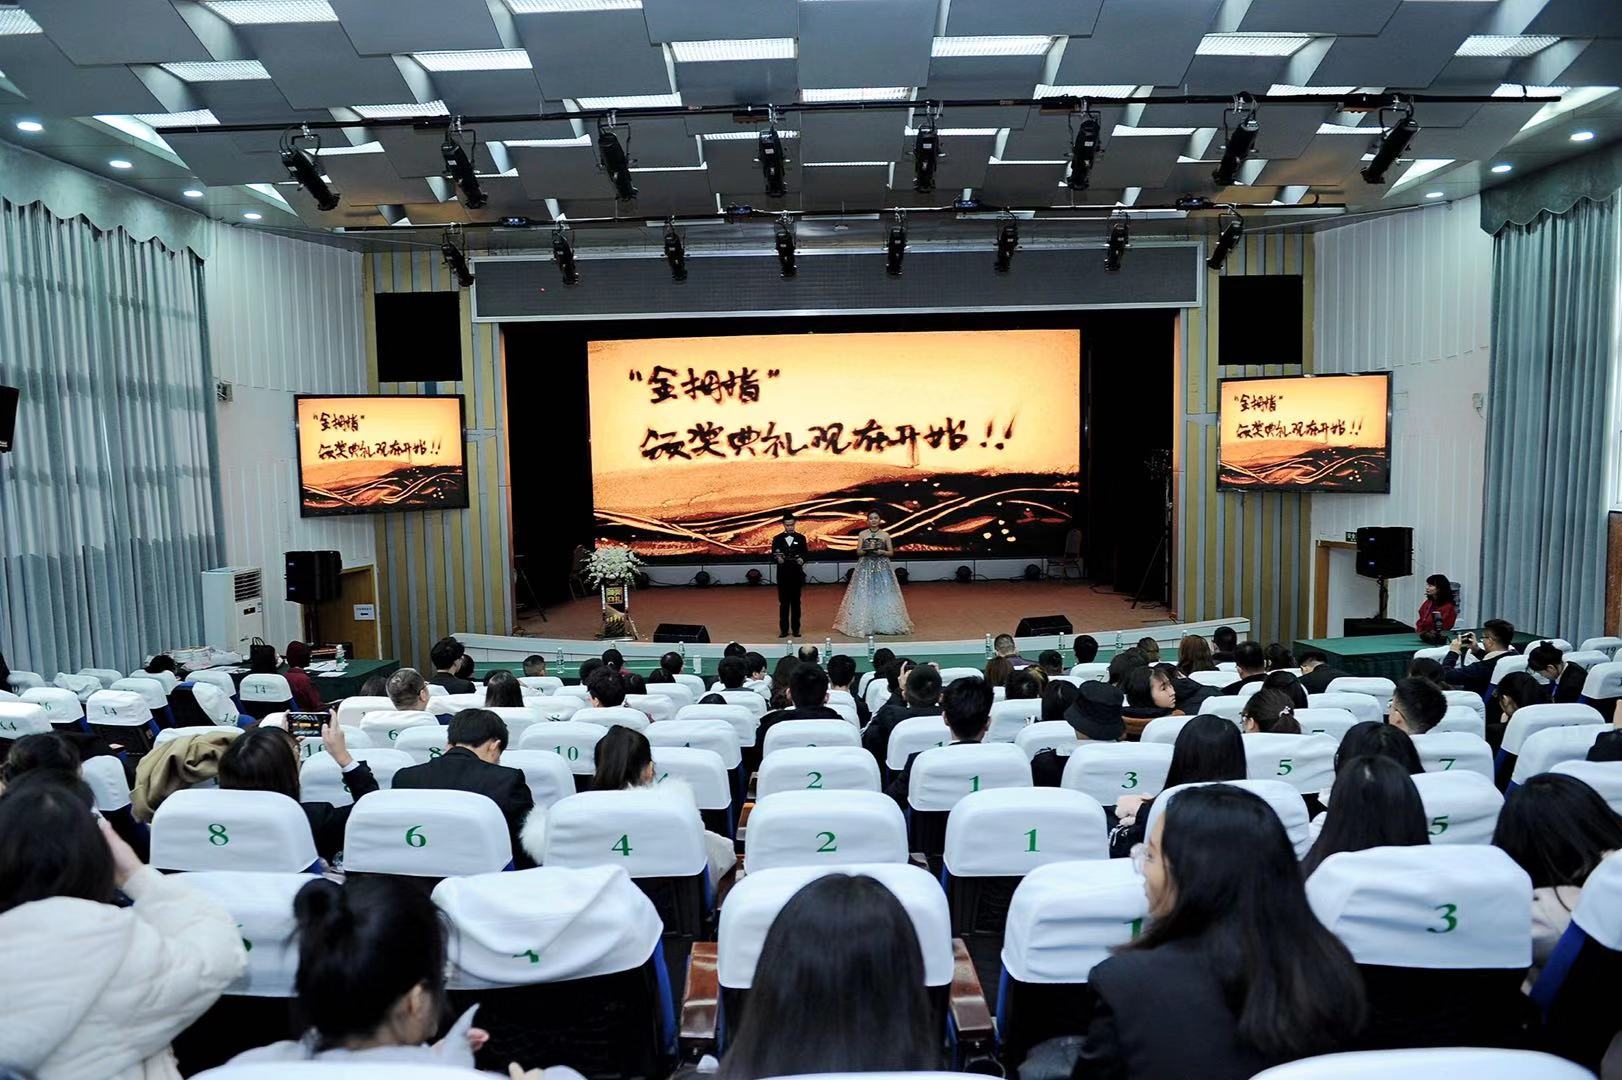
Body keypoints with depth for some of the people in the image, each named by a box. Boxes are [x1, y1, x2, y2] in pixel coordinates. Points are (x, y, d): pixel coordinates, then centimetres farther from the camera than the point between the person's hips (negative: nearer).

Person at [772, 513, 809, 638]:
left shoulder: (801, 538, 6)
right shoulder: (777, 539, 5)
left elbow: (806, 554, 3)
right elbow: (773, 555, 0)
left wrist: (802, 559, -18)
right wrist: (778, 559, -22)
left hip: (796, 575, 0)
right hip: (782, 575, 0)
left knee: (796, 602, 5)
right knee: (783, 603, 2)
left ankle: (796, 629, 11)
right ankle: (784, 630, 6)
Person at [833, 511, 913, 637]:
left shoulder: (885, 535, 3)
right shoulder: (862, 534, 4)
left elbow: (891, 553, 6)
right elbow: (858, 552, 2)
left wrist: (882, 552, -13)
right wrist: (868, 549, -16)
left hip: (882, 567, 0)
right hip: (865, 567, 0)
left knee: (883, 595, -3)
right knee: (864, 595, -3)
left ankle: (884, 625, 6)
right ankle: (865, 625, 3)